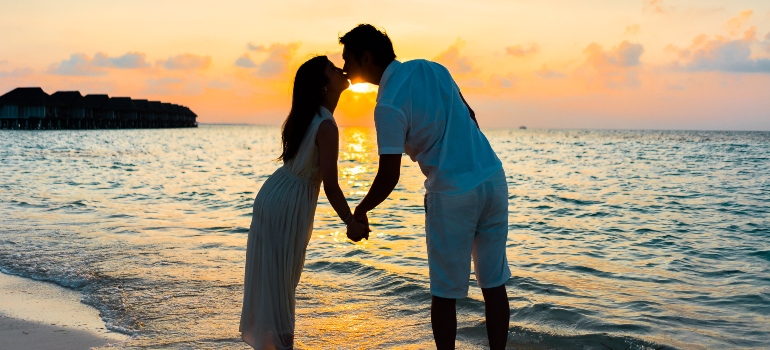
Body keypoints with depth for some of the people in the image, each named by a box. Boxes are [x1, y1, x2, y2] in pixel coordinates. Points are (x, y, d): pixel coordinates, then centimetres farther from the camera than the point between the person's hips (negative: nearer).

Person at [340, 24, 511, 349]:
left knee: (446, 293, 8)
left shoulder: (389, 104, -14)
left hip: (453, 194, -7)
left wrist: (360, 212, 1)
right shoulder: (430, 67, 8)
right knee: (493, 283, 13)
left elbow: (389, 177, -15)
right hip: (494, 178, 7)